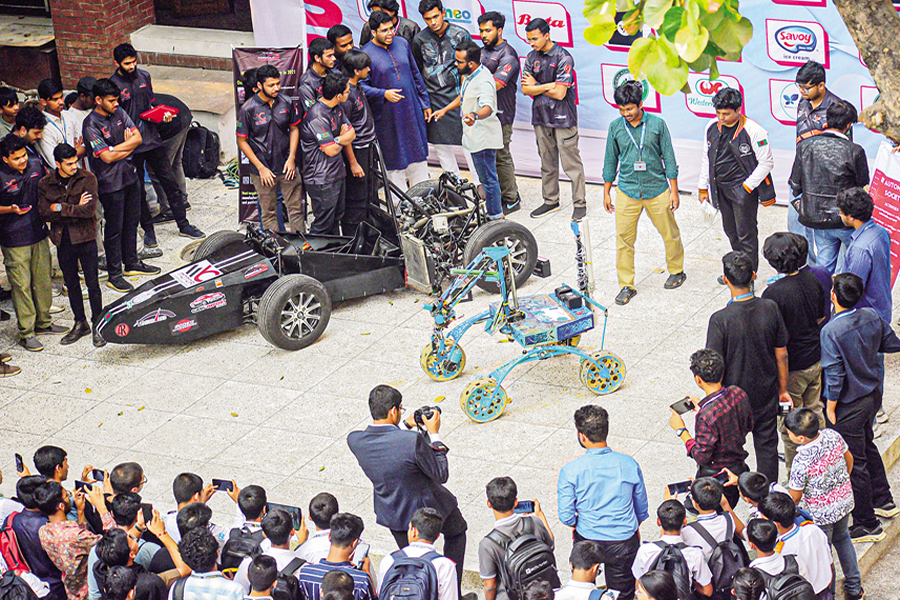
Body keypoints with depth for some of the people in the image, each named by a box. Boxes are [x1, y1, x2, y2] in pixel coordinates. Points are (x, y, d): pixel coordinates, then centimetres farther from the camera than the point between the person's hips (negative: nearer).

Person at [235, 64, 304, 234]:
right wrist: (261, 168, -10)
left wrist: (291, 158, 0)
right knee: (268, 212, 7)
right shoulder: (248, 109, -11)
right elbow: (242, 142, -6)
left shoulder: (286, 102, -1)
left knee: (296, 208, 6)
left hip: (287, 166, 3)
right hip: (263, 169, -3)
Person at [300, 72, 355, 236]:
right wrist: (343, 138, -2)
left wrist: (338, 140, -13)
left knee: (336, 219, 20)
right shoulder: (317, 116, -25)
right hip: (322, 180, -9)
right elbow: (331, 150, -23)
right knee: (323, 225, -2)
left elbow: (352, 134, 7)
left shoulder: (337, 108, 5)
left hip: (337, 173, 9)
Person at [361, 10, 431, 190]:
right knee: (395, 161, 3)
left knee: (418, 155, 11)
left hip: (412, 112, 5)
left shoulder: (402, 44, 6)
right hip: (387, 117, -5)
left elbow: (416, 74, 14)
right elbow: (362, 87, -10)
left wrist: (425, 103, 15)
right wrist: (384, 94, -25)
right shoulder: (366, 54, -10)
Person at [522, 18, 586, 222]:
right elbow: (526, 89, 2)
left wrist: (536, 86, -6)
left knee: (571, 163, -3)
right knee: (547, 162, 14)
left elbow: (560, 93, -17)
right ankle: (550, 201, 24)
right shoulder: (532, 57, 7)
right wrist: (547, 86, -13)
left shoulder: (563, 58, -12)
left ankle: (580, 203, 4)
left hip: (563, 118, -6)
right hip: (541, 116, 6)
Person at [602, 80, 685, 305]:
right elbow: (610, 160, 9)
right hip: (627, 192, 1)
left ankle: (676, 270, 34)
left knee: (670, 233, 10)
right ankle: (626, 285, 10)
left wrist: (674, 190, -1)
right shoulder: (616, 127, -1)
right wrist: (606, 192, 11)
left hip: (657, 190, -1)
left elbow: (668, 158, -1)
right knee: (624, 239, 0)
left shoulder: (657, 124, -6)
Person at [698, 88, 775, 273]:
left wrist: (746, 187, -14)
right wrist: (703, 188, 14)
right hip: (720, 187, 6)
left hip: (743, 188, -6)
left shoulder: (754, 131, -17)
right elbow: (707, 158, 13)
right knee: (731, 231, 18)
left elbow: (766, 163, -11)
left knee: (746, 234, -2)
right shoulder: (712, 127, 1)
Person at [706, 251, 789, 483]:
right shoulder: (770, 309, -11)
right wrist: (783, 390, 13)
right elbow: (782, 355, -1)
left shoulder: (721, 320, -23)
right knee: (767, 446, 18)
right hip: (767, 394, 3)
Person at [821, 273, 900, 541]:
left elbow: (835, 376, -24)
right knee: (867, 447, 29)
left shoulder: (832, 331, -27)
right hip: (873, 396, 7)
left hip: (848, 406, -7)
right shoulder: (872, 316, -8)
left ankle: (867, 524, 17)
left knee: (854, 463, 6)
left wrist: (831, 409, -11)